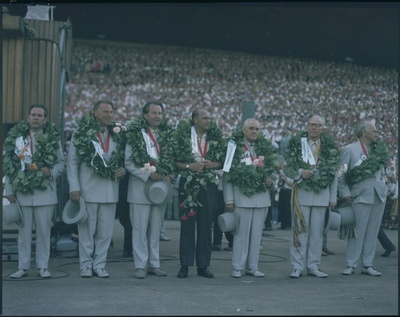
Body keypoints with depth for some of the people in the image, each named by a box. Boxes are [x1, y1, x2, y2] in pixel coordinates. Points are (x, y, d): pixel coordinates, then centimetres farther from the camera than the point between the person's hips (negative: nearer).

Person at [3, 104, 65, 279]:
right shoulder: (16, 136, 4)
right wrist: (9, 190, 1)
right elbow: (9, 165, 5)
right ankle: (23, 266, 14)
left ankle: (43, 266, 14)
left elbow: (61, 162, 8)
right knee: (24, 231, 6)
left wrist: (52, 172, -13)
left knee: (44, 231, 4)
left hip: (45, 192, 0)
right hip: (22, 192, 0)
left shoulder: (53, 138, 3)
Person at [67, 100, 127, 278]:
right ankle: (86, 265, 13)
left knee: (105, 231, 6)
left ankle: (99, 265, 15)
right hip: (88, 189, -3)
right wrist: (74, 187, -8)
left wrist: (123, 169, -6)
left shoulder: (118, 134, 7)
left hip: (110, 191, 3)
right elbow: (72, 162, -2)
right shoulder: (82, 133, -2)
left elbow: (125, 158, 17)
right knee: (87, 230, 4)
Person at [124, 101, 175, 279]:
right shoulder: (135, 134, -4)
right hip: (141, 187, -4)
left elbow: (172, 159, 14)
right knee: (140, 228, -2)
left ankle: (154, 264, 17)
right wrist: (148, 174, -14)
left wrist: (169, 176, -3)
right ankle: (140, 265, 4)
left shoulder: (167, 135, 9)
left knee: (155, 228, 10)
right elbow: (128, 162, -6)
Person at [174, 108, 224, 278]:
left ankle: (203, 265, 12)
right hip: (188, 184, -3)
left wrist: (213, 164, -9)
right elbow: (175, 162, -2)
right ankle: (185, 264, 7)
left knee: (206, 225, 5)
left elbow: (221, 162, 11)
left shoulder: (214, 137, 7)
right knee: (187, 224, 0)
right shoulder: (183, 136, -3)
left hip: (208, 185, 3)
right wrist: (189, 166, -17)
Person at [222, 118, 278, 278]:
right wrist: (229, 199, -9)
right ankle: (238, 267, 7)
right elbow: (227, 175, -5)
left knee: (257, 233, 8)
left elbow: (272, 168, 23)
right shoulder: (235, 147, -4)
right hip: (242, 197, -4)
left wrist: (270, 180, 0)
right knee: (241, 233, -1)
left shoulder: (265, 147, 11)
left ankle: (252, 266, 15)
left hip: (262, 197, 5)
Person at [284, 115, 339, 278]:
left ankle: (313, 265, 14)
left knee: (317, 231, 5)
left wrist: (333, 198, 5)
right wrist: (300, 173, -20)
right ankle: (297, 266, 5)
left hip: (322, 194, 2)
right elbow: (288, 169, 1)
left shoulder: (330, 147, 6)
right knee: (300, 230, -1)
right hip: (301, 192, -2)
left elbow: (334, 174, 7)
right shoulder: (296, 144, 2)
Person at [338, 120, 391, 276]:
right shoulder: (349, 150, -2)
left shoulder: (379, 149, 14)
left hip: (379, 195, 5)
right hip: (361, 196, -5)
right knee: (358, 231, -4)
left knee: (372, 232, 8)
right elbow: (340, 175, -5)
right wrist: (345, 193, -11)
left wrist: (383, 186, 9)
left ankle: (367, 265, 14)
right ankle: (351, 265, 5)